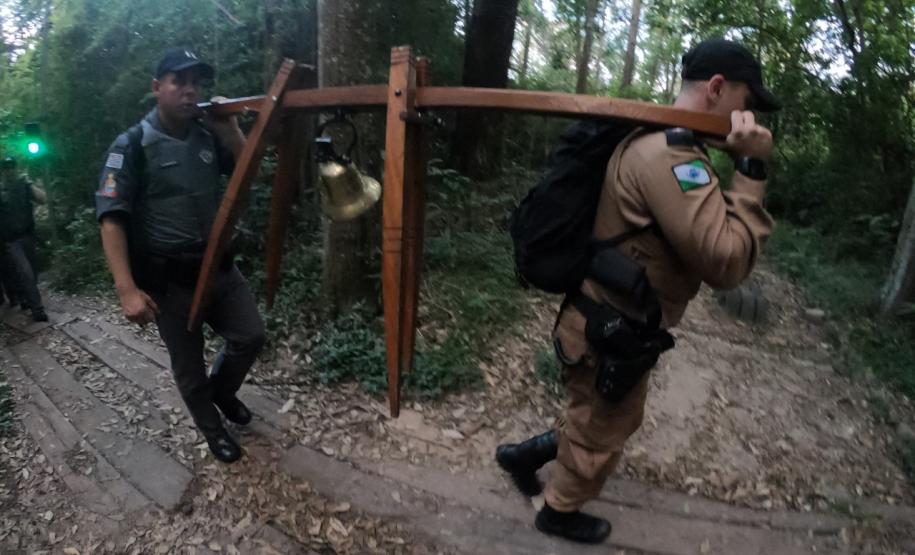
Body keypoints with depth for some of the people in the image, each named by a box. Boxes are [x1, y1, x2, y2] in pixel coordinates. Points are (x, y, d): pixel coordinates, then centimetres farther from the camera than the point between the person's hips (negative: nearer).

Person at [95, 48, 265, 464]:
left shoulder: (208, 135, 3)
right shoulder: (132, 146, -12)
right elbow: (111, 219, -15)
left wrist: (230, 128, -5)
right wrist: (127, 289, -23)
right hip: (169, 280, -4)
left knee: (251, 336, 12)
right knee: (189, 364, 10)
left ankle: (222, 391, 41)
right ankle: (212, 429, 34)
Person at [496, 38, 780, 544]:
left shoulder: (656, 142, 8)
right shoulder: (671, 154, -27)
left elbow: (695, 237, 11)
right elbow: (726, 261, -30)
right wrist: (750, 170, -25)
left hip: (611, 323, 9)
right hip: (611, 336, -9)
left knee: (605, 421, 29)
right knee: (599, 436, 17)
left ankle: (523, 455, 47)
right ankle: (560, 513, 46)